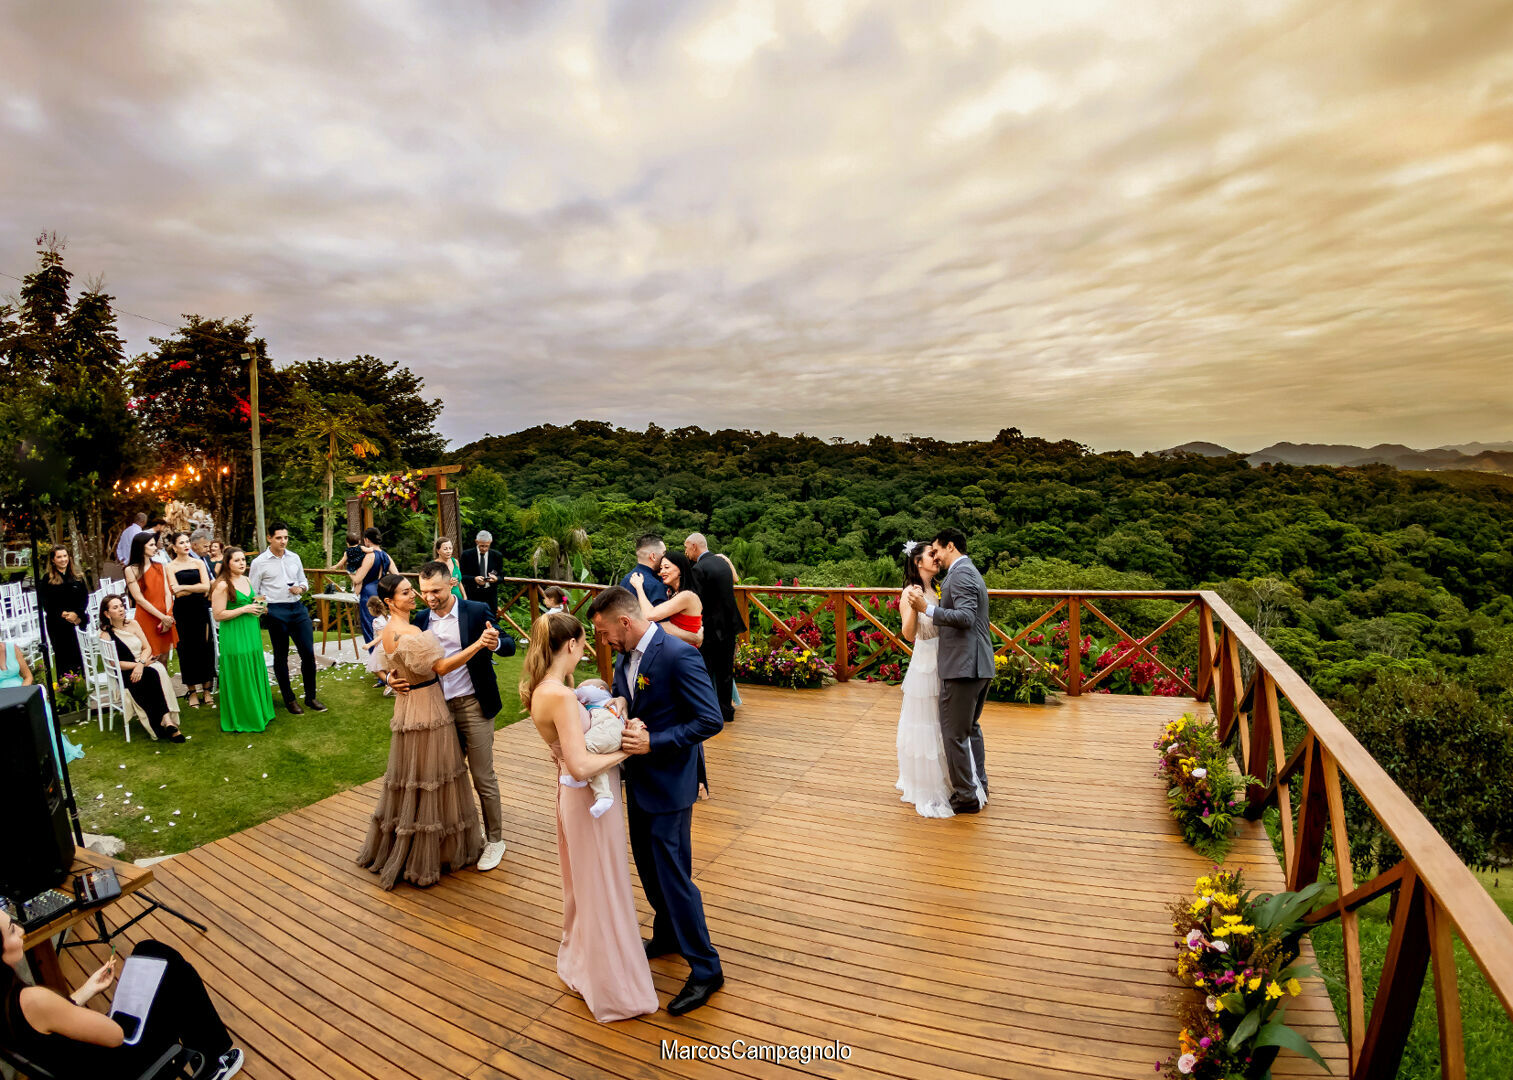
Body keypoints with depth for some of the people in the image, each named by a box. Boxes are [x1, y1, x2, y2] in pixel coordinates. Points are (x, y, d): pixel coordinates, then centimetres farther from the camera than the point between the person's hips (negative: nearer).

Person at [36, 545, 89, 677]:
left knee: (79, 654, 4)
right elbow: (45, 602, -3)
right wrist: (61, 614, -15)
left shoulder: (77, 577, 9)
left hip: (77, 621, 2)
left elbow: (85, 597, 4)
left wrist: (76, 613, -10)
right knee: (62, 654, 4)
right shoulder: (47, 579, 2)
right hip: (57, 624, -2)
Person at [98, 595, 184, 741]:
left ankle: (167, 721, -40)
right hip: (125, 673, -3)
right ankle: (167, 721, -37)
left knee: (159, 669, -32)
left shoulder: (133, 624, 12)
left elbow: (147, 647, 8)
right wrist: (141, 663, -13)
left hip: (145, 664, 3)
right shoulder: (105, 634, -1)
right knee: (152, 675, -34)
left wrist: (141, 663, -12)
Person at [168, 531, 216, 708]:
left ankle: (207, 690, 9)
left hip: (200, 609, 2)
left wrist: (184, 587, -10)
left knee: (205, 647, 2)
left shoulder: (199, 563, 7)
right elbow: (177, 593, -9)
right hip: (183, 611, -2)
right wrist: (197, 588, -6)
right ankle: (192, 692, 12)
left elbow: (206, 587, -4)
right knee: (187, 649, 3)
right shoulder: (170, 567, 1)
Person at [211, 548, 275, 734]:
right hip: (234, 637, -8)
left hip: (252, 632, 8)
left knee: (255, 674, 13)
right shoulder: (222, 585, -13)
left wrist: (260, 607, 7)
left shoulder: (247, 580, 11)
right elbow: (218, 615, -15)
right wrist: (245, 609, -17)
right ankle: (240, 719, 14)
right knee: (239, 677, 0)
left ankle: (258, 713, 25)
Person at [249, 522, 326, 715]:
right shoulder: (260, 562, -2)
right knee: (281, 657, 7)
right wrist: (264, 606, -9)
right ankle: (289, 699, 19)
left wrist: (301, 588, -3)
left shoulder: (294, 558, 10)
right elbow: (253, 592, 2)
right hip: (276, 612, -3)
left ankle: (310, 697, 13)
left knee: (308, 653, 1)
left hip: (298, 608, 4)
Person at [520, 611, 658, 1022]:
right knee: (603, 891, 9)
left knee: (583, 884, 27)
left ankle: (580, 961, 49)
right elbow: (580, 765, -32)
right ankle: (611, 988, 29)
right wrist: (623, 752, -19)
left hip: (574, 796, 9)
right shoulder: (561, 696, -29)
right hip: (591, 800, -9)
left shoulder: (540, 690, -1)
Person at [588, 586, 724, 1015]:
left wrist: (652, 742, -25)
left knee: (674, 876, 1)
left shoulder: (680, 655, -23)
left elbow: (711, 720, -24)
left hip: (669, 786, -8)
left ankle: (705, 968, 18)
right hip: (638, 783, 9)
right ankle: (667, 935, 46)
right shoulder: (625, 660, 3)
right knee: (649, 869, 23)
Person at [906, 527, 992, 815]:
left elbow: (965, 617, -25)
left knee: (954, 734, 0)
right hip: (980, 665, 11)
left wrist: (927, 608, -25)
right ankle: (978, 787, 31)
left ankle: (966, 797, 9)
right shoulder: (971, 572, 19)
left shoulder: (960, 574, -14)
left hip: (962, 667, -11)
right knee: (971, 729, 21)